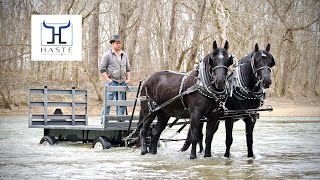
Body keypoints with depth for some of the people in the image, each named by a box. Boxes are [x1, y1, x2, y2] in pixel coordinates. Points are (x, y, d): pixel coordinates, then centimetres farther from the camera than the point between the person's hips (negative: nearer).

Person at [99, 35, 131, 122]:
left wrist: (128, 79, 7)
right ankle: (104, 120, -6)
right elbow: (102, 69, -5)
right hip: (112, 81, -6)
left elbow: (128, 69, 22)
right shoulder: (107, 55, -2)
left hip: (123, 82, 6)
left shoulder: (124, 55, 16)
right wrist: (108, 80, -13)